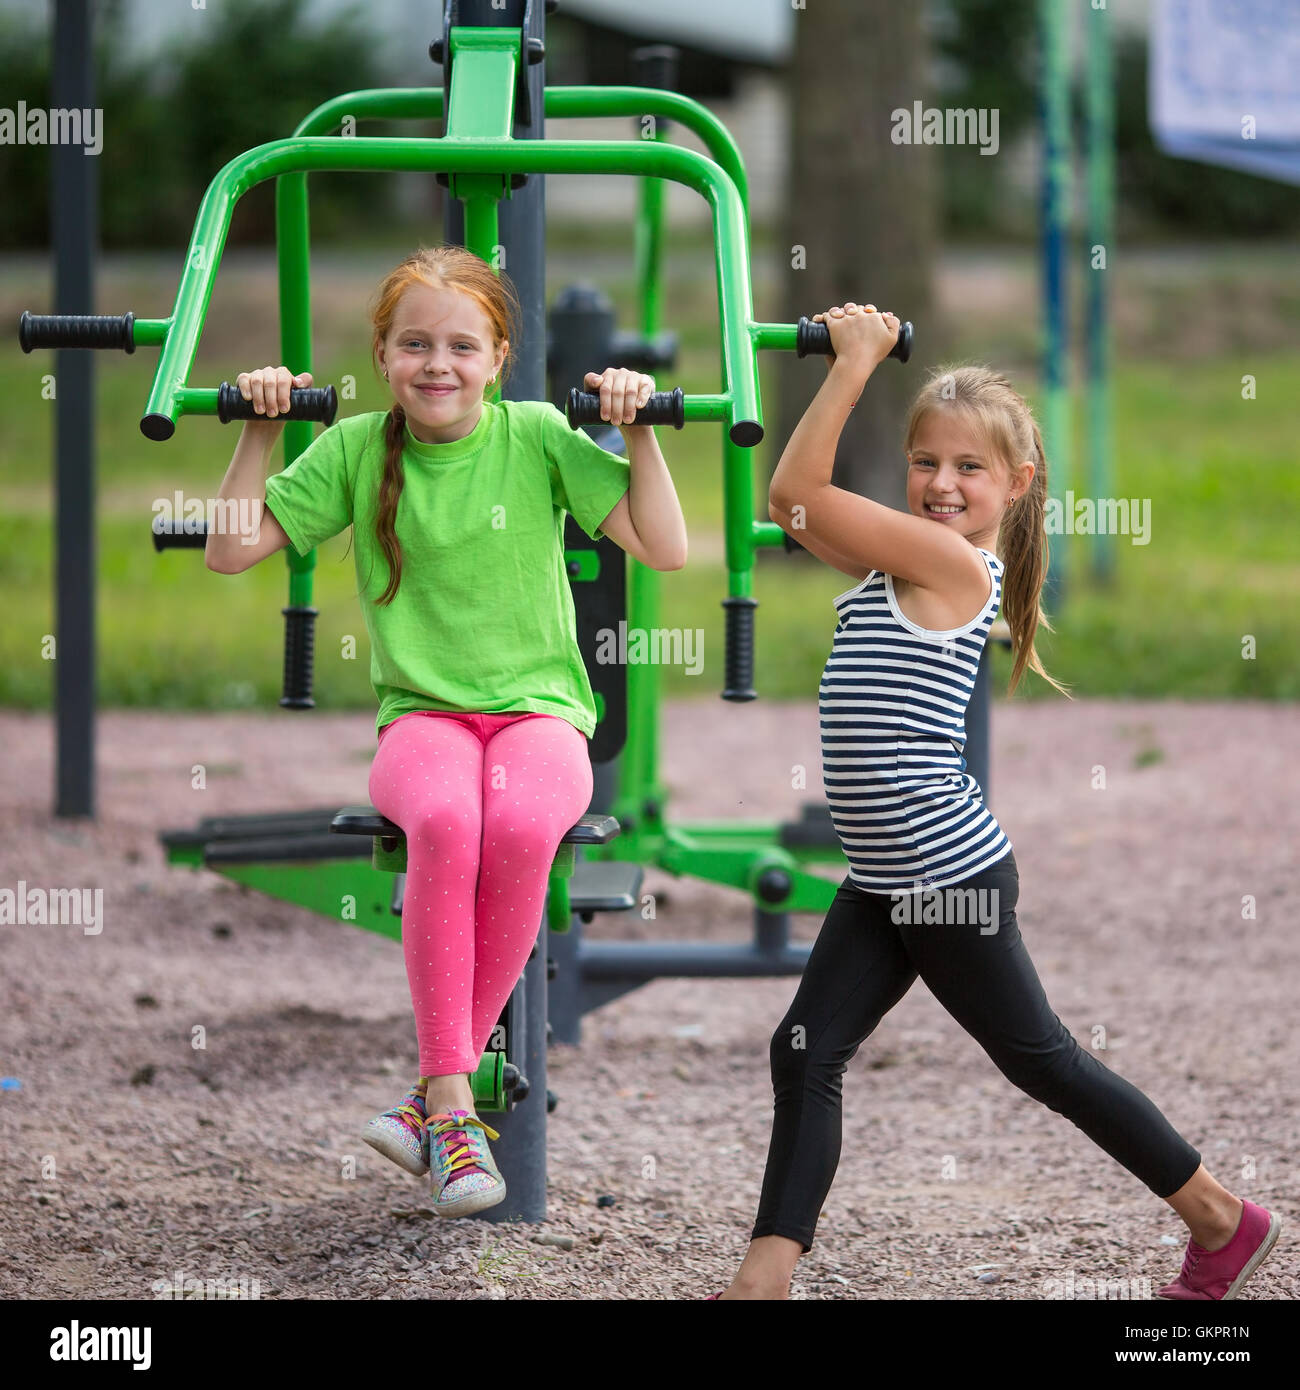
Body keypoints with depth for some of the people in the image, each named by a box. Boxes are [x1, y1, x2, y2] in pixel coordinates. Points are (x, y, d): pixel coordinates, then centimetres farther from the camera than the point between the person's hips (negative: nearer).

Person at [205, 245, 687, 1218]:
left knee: (521, 825, -36)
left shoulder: (537, 437, 1)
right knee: (444, 818, -36)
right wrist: (261, 431, -2)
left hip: (539, 708, 0)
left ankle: (438, 1091, -22)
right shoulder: (356, 450, 5)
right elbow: (231, 550, 5)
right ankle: (454, 1101, -33)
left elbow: (666, 551, -2)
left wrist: (638, 431, -11)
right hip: (422, 714, 1)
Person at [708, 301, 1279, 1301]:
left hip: (952, 877, -9)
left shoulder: (954, 563, -16)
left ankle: (1223, 1220, 19)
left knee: (1040, 1061, 5)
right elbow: (796, 505, 14)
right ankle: (766, 1279, 0)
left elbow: (795, 492, -18)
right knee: (807, 1055, 1)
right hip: (886, 882, 9)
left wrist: (857, 362, -14)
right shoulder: (902, 561, 10)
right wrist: (851, 364, 10)